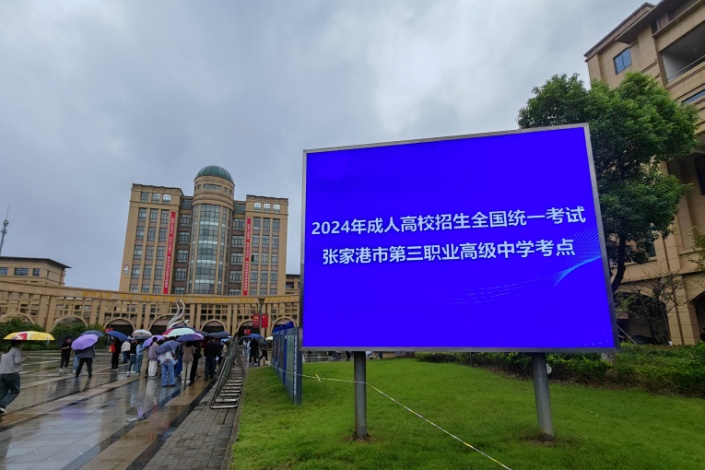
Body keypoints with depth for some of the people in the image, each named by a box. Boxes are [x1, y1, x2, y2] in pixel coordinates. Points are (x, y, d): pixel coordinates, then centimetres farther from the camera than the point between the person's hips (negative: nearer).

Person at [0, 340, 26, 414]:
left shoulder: (7, 351, 20)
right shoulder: (17, 350, -5)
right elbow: (17, 361, -16)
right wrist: (23, 358, 3)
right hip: (12, 373, -7)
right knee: (15, 391, 4)